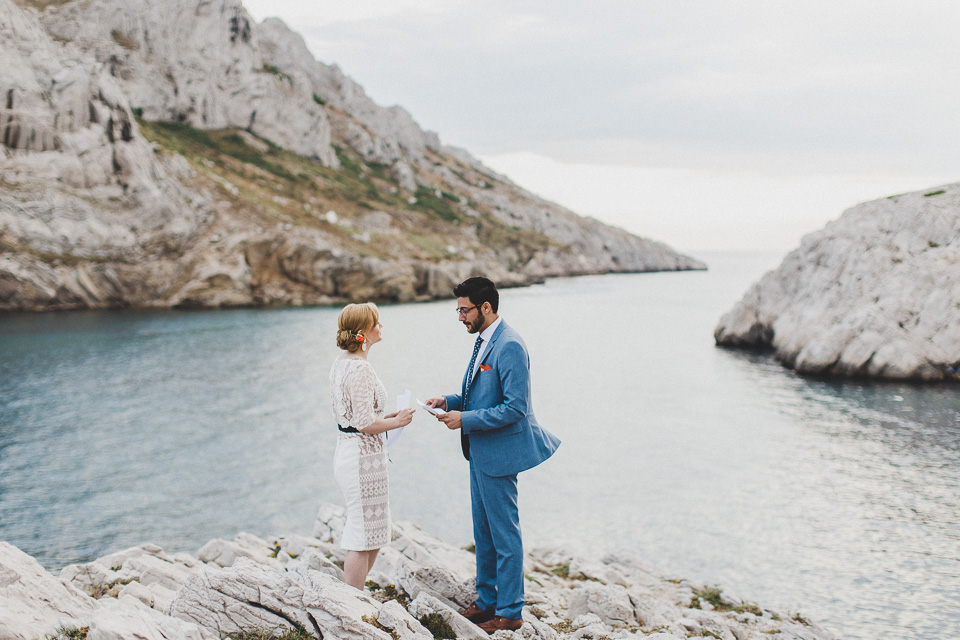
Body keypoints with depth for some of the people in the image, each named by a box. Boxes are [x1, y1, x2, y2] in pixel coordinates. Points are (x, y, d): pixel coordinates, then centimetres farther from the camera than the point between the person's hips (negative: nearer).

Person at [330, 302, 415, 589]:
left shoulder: (342, 362, 10)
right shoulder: (360, 369, -20)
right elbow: (365, 424, -22)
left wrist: (388, 417, 13)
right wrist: (397, 421, -7)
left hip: (348, 450, 10)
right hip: (363, 457, -10)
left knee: (374, 535, 19)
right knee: (363, 539, 0)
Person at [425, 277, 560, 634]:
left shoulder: (509, 346, -20)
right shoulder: (484, 341, 11)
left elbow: (515, 407, -24)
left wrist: (465, 419, -20)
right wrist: (450, 401, 4)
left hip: (499, 453, -10)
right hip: (481, 453, 10)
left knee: (505, 535, 1)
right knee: (483, 533, 19)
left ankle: (509, 612, 12)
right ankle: (487, 601, 31)